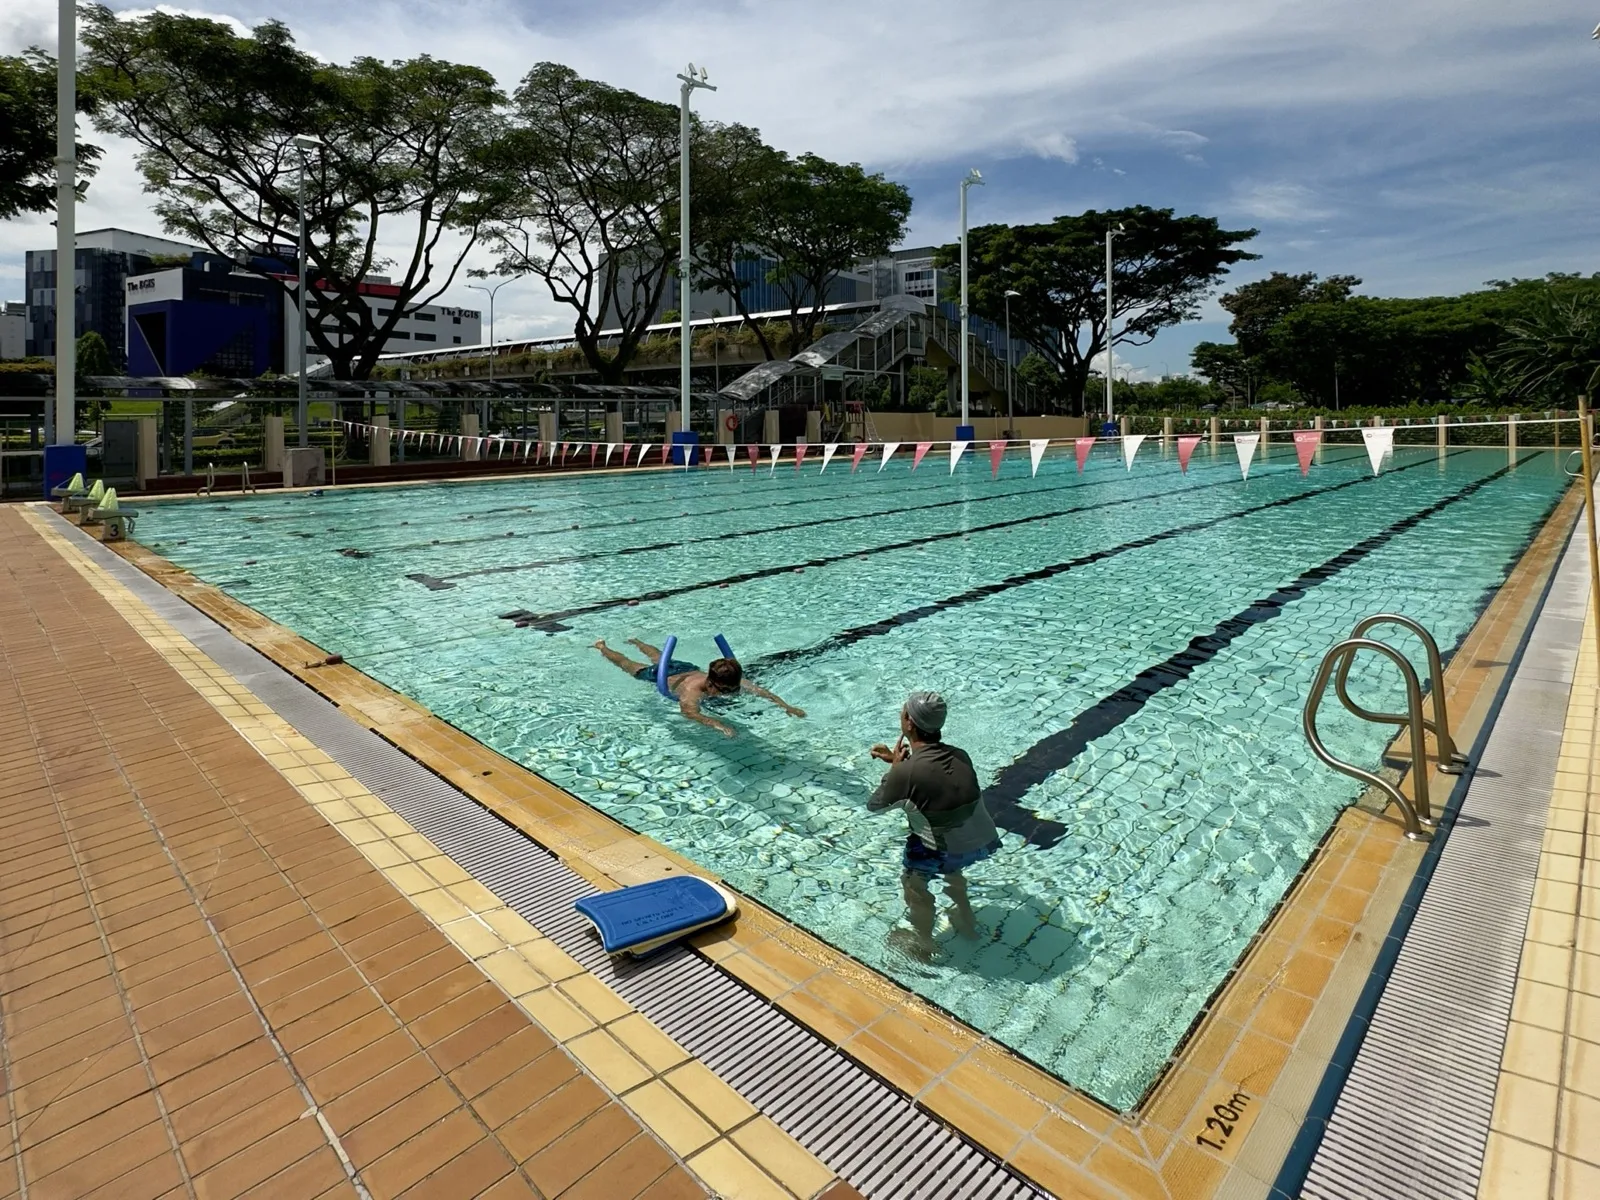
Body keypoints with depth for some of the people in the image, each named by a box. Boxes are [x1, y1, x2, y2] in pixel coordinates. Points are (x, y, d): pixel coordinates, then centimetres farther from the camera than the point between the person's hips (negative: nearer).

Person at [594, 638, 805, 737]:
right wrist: (716, 724, -83)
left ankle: (636, 641, 68)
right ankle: (602, 647, 51)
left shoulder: (733, 682, -36)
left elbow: (759, 691, -37)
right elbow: (689, 712, -68)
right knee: (629, 665, 24)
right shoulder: (692, 691, -50)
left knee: (659, 658, 37)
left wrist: (785, 706, -51)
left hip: (688, 669, 5)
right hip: (662, 678, -5)